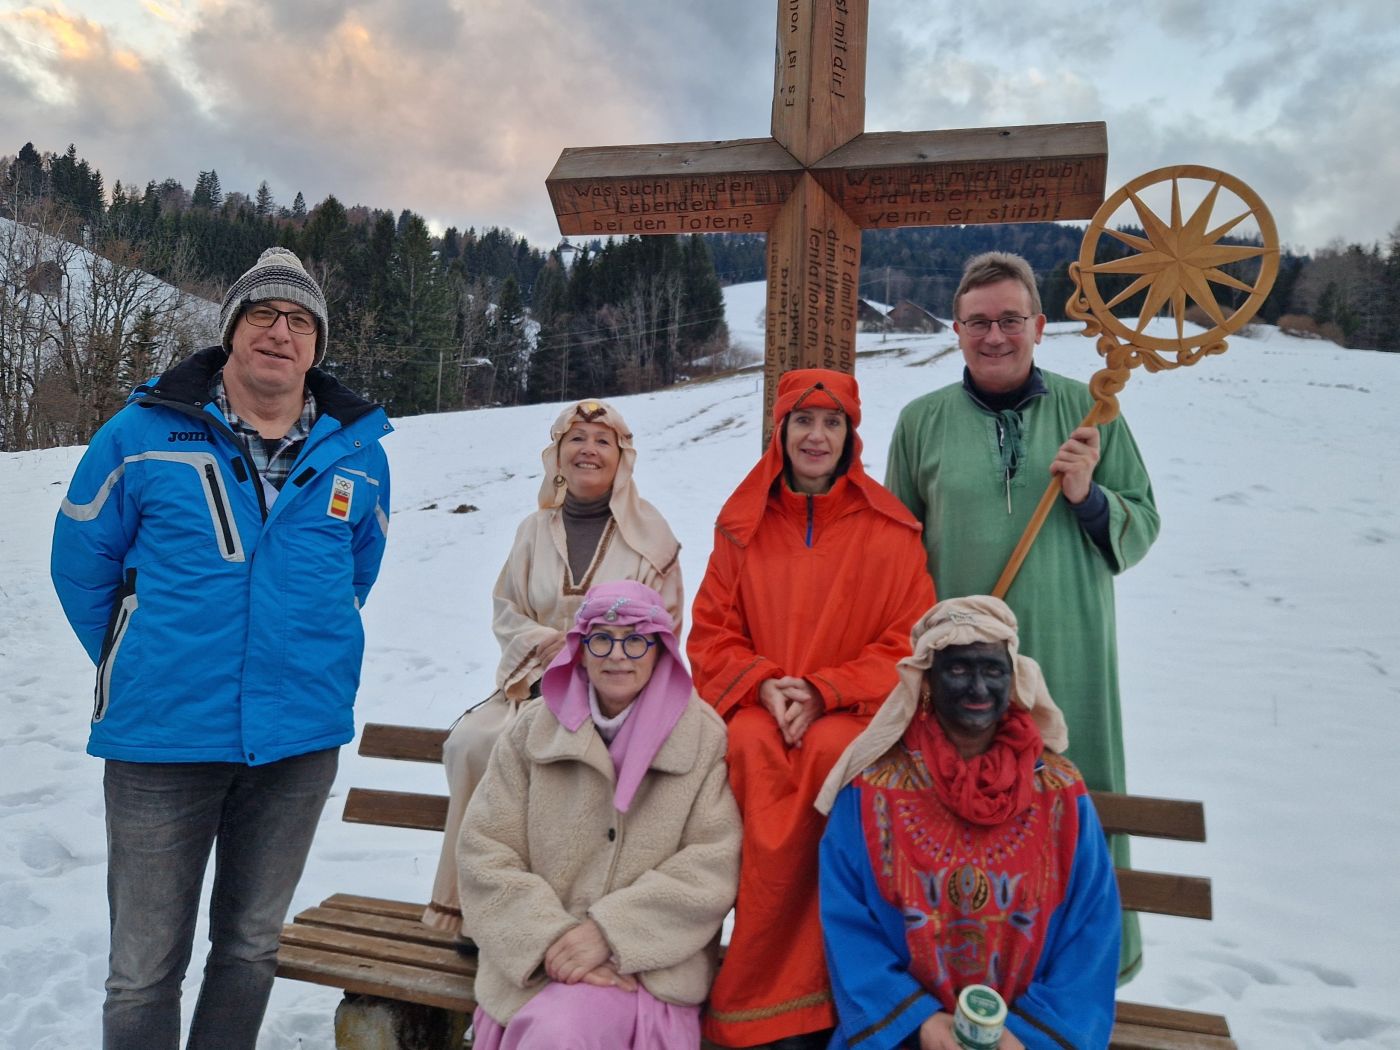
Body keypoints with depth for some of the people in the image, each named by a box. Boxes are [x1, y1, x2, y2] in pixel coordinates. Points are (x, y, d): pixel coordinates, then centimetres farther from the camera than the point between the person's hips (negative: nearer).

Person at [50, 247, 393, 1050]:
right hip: (162, 736, -1)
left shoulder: (358, 451, 0)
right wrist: (136, 669, 10)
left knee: (252, 945, 19)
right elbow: (82, 560, 6)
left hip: (301, 738, 2)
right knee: (146, 967, 10)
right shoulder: (144, 434, -5)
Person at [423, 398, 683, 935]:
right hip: (538, 683, 4)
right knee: (472, 740, -24)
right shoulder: (535, 529, 15)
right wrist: (553, 648, -7)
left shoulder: (648, 533, 5)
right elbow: (506, 611, 13)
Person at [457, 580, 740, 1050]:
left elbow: (714, 864, -7)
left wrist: (610, 929, -15)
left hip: (649, 961, -2)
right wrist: (550, 935, -14)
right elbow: (484, 851, 0)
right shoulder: (533, 728, 3)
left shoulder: (704, 736, -2)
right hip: (535, 958, 3)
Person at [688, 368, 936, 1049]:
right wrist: (762, 685, -8)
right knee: (753, 748, -33)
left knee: (832, 751, -35)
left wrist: (822, 692, -12)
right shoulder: (742, 524, 12)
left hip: (852, 712, -1)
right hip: (758, 705, 2)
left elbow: (909, 643, 1)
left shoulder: (889, 529, 6)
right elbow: (711, 633, 11)